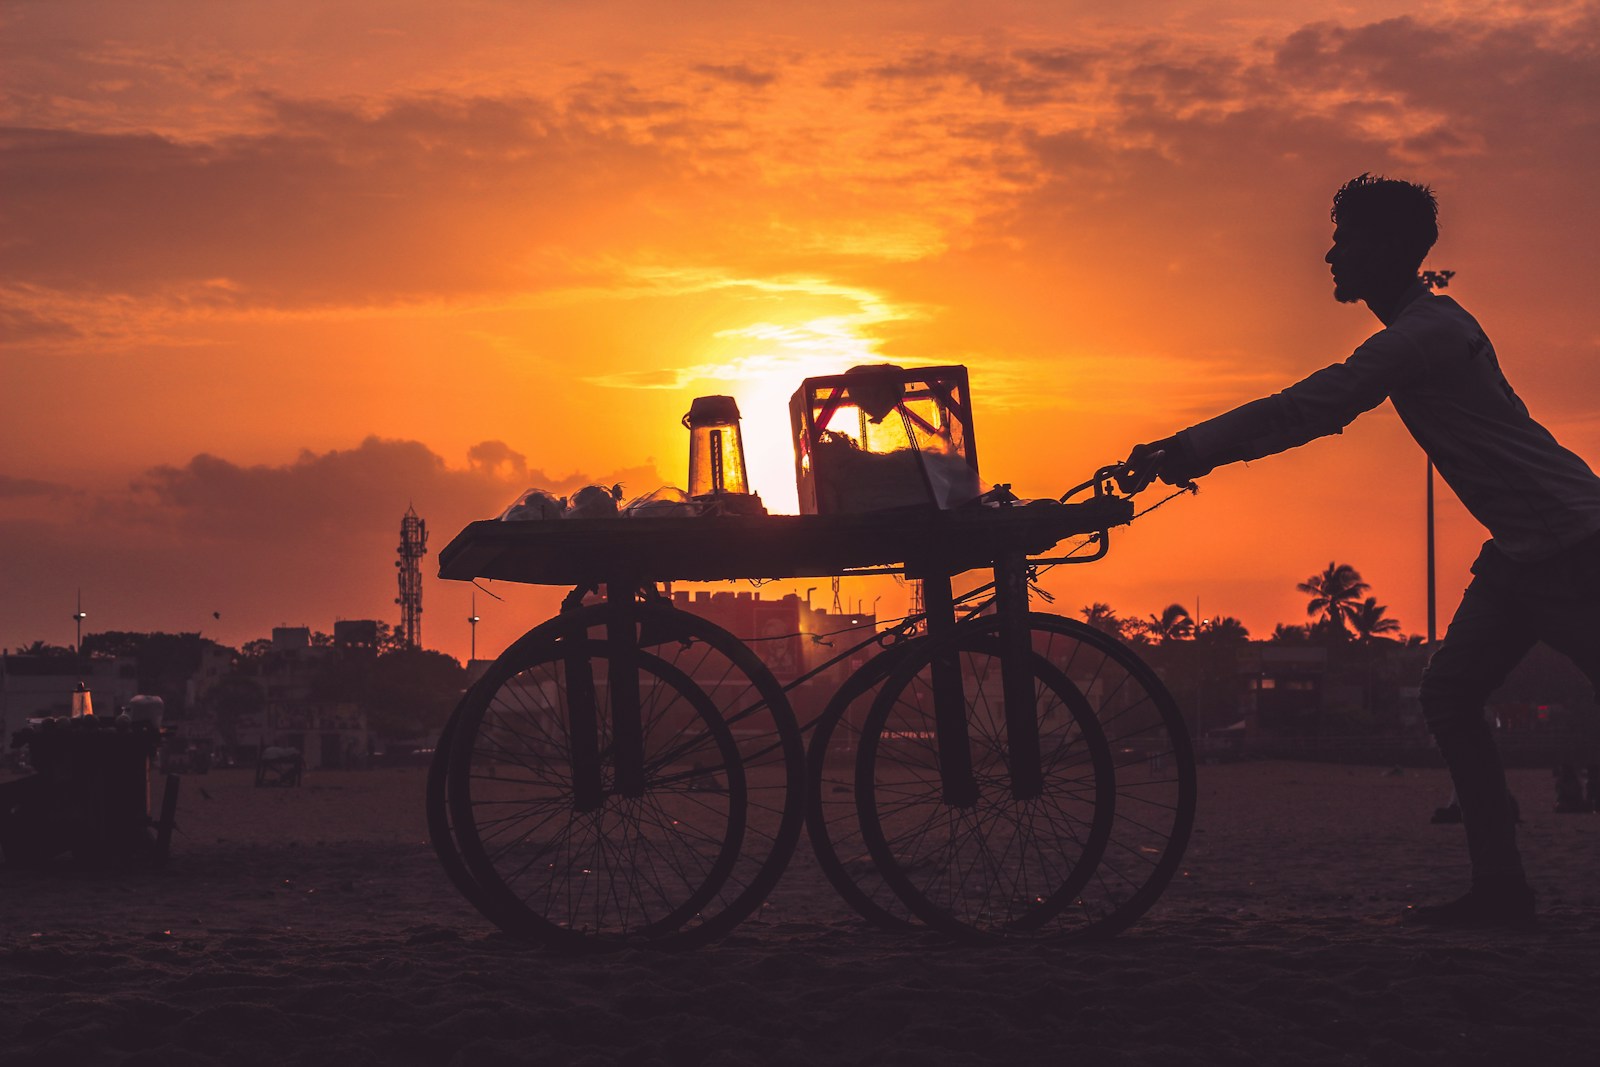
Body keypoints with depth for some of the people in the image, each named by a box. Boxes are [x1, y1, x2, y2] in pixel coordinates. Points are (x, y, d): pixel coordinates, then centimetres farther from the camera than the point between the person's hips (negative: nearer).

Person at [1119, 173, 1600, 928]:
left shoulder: (1427, 332, -19)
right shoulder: (1421, 326, 15)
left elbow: (1303, 411, -24)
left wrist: (1181, 452, -23)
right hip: (1526, 547, 10)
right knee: (1450, 696, 6)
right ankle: (1499, 886, 7)